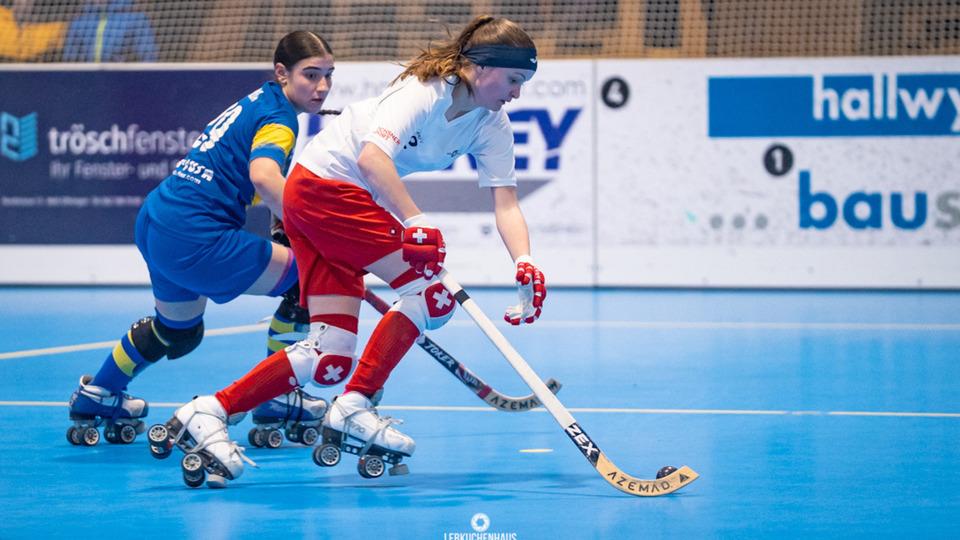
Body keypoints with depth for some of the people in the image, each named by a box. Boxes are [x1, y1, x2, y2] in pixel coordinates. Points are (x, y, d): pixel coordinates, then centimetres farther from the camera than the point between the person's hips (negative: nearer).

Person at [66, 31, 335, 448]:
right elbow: (264, 178, -33)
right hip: (195, 237, -10)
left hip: (156, 222, 10)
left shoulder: (257, 102, 16)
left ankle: (94, 399, 49)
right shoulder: (277, 116, -13)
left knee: (178, 331, 32)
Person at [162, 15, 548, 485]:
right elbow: (372, 158, -36)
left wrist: (525, 266, -24)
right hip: (323, 186, -8)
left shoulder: (492, 125, 0)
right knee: (430, 289, -17)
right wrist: (415, 224, -45)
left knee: (332, 358, -1)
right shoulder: (425, 91, -22)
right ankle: (353, 411, -10)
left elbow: (506, 204, -7)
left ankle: (209, 411, 3)